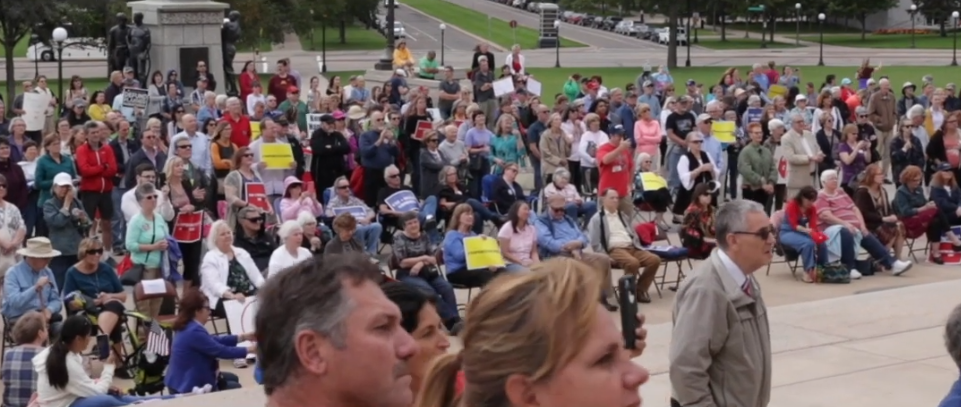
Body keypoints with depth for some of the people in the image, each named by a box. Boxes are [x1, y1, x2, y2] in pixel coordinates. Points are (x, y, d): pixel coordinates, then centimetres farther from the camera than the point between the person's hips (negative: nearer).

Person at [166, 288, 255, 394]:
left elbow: (214, 341, 14)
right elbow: (221, 351, -23)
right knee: (235, 388, 6)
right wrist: (250, 349, -12)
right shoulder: (194, 332, -27)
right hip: (189, 388, -10)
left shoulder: (189, 327, 5)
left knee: (233, 378, 22)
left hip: (185, 381, 10)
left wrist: (244, 337, 9)